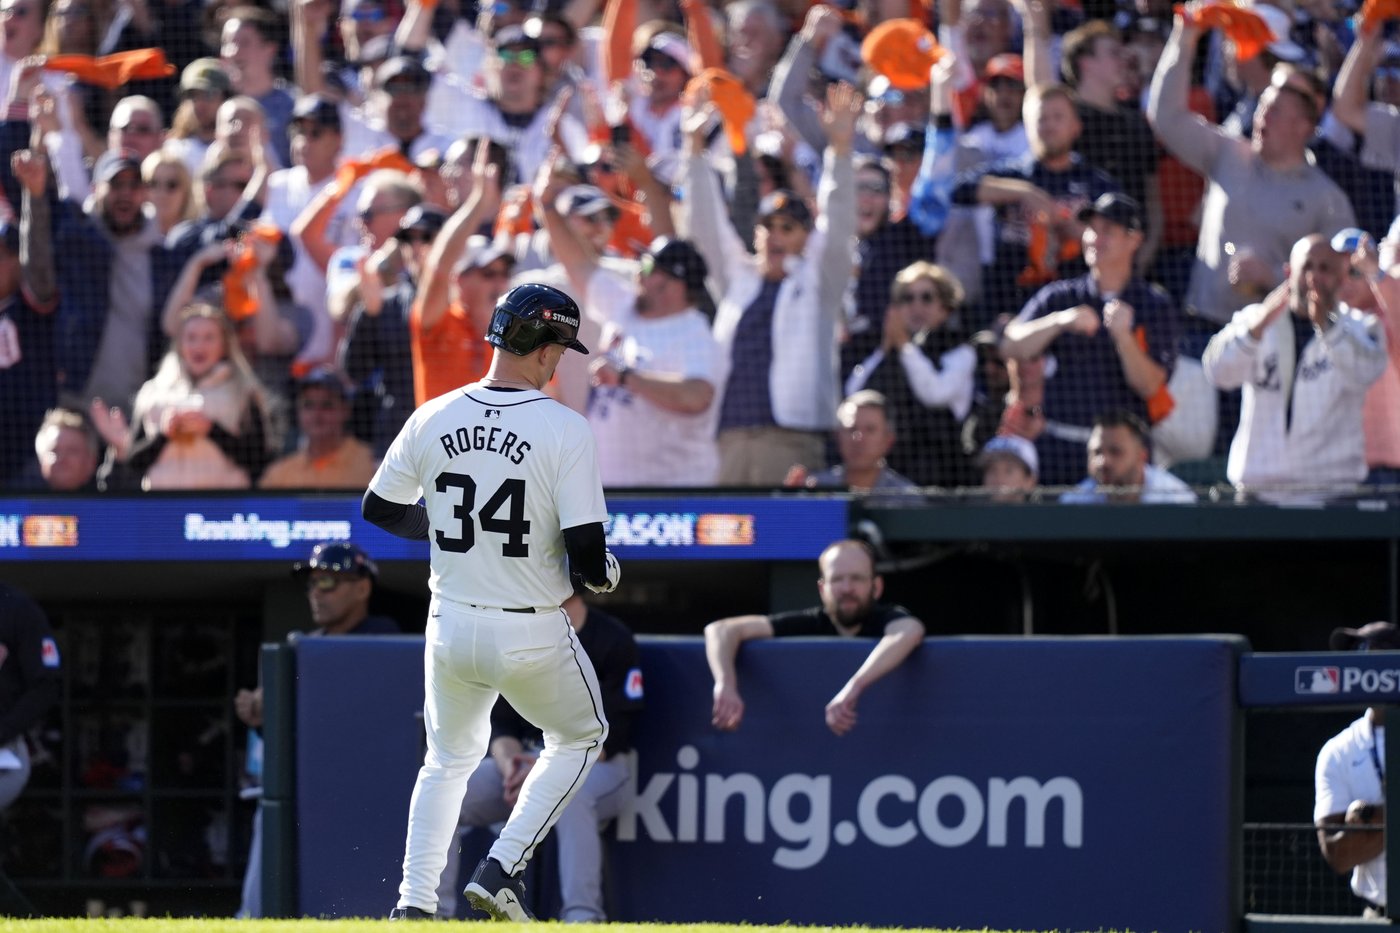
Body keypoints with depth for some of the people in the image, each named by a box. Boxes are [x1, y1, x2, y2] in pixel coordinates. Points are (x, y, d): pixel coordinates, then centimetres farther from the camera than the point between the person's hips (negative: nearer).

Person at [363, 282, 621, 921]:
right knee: (580, 738, 23)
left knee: (448, 759, 26)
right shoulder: (566, 430, -17)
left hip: (451, 627, 4)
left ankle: (414, 903, 16)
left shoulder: (433, 419, -4)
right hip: (533, 633, -4)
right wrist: (606, 573, 6)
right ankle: (500, 870, 8)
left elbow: (379, 510, 7)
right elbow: (586, 555, -18)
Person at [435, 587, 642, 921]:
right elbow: (501, 724, 7)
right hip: (524, 758, 5)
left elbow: (609, 739, -14)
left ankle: (582, 917, -39)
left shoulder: (614, 642, -10)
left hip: (598, 766, -5)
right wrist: (509, 764, -16)